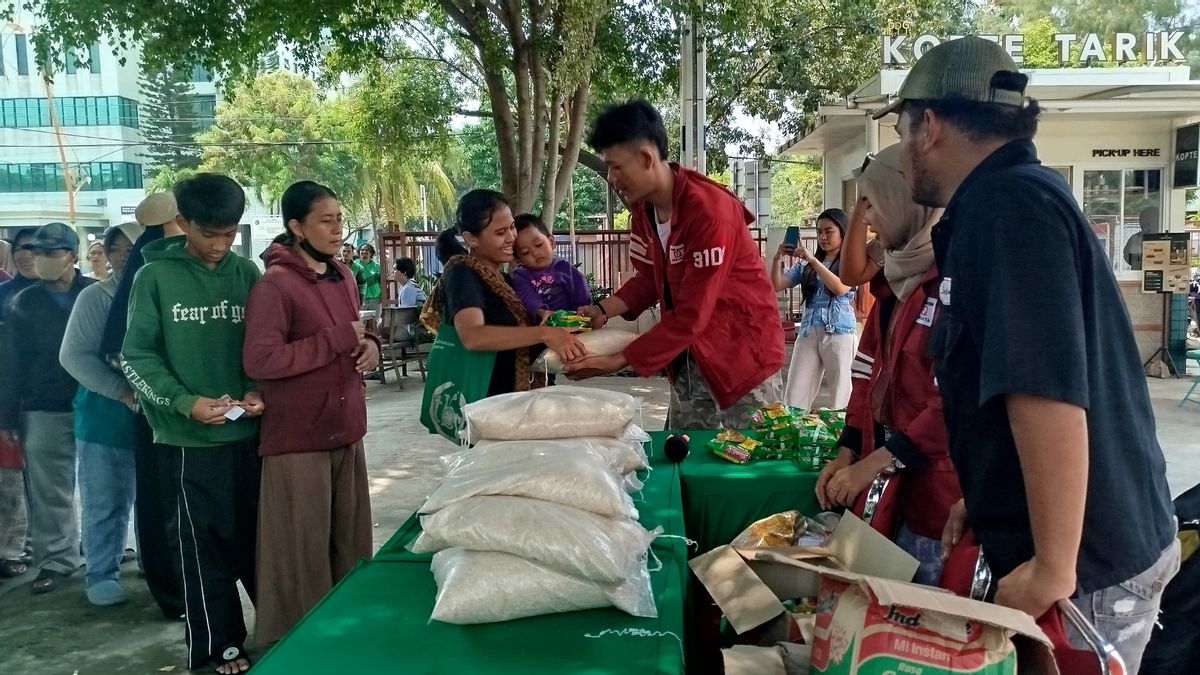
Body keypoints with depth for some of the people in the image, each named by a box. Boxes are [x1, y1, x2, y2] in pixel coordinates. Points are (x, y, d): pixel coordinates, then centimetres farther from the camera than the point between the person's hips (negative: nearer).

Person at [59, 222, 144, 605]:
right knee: (105, 503, 6)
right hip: (106, 417, -1)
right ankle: (101, 574, 18)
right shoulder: (96, 297, -2)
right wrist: (122, 391, -17)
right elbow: (74, 355, -7)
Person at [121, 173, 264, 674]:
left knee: (260, 536, 14)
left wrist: (257, 390, -8)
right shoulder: (155, 277, -4)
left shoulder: (245, 272, 4)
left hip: (248, 430, 3)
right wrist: (186, 403, -16)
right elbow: (137, 357, -4)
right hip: (191, 437, -3)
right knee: (208, 545, 6)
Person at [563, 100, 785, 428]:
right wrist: (602, 310, -8)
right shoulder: (642, 208, 0)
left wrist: (619, 361, -23)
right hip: (690, 356, 8)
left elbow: (690, 316, -27)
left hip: (742, 351, -8)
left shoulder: (710, 210, -27)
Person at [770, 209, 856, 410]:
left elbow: (840, 288, -16)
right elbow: (777, 285, 8)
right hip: (808, 332, 4)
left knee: (841, 398, 0)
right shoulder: (805, 264, 13)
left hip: (839, 333, -4)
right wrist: (777, 258, -7)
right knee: (794, 398, 0)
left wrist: (813, 260, -15)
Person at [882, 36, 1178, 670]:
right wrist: (985, 500, 23)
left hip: (1086, 563, -9)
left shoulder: (1008, 203, -20)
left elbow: (1049, 394, -29)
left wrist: (1053, 569, -24)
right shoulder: (1010, 199, 12)